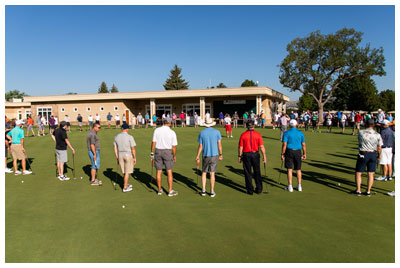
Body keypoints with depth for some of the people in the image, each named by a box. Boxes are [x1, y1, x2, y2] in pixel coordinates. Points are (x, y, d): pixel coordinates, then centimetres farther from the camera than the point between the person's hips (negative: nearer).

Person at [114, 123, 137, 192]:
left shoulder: (116, 137, 1)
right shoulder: (130, 137, -14)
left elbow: (115, 148, 7)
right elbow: (133, 149, -12)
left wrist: (117, 158, 15)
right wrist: (135, 158, -3)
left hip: (120, 155, 5)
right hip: (128, 155, -5)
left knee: (124, 172, 18)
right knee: (127, 172, 4)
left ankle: (127, 184, 33)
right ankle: (125, 188, 7)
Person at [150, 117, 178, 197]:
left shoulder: (157, 130, -3)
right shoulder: (172, 132, -7)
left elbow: (154, 142, -5)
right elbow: (174, 146, -5)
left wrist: (152, 152, 4)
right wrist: (174, 156, 7)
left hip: (158, 151, 2)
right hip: (167, 152, -2)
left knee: (158, 171, 10)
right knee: (169, 172, 5)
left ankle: (160, 190, 19)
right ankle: (170, 191, 7)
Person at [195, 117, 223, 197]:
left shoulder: (202, 133, -3)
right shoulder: (217, 132, -4)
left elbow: (200, 146, -3)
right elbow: (219, 144, -3)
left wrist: (197, 157, 5)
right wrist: (220, 154, 7)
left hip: (205, 156, 0)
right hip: (214, 155, 0)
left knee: (204, 173, 14)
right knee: (212, 174, 5)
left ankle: (203, 190, 12)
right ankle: (212, 192, 9)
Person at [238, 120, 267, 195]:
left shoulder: (243, 135, -6)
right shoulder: (258, 134, -5)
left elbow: (240, 147, -5)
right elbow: (261, 147, -8)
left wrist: (240, 156, 5)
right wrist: (264, 156, -1)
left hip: (246, 155, -1)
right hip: (255, 154, 1)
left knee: (248, 173, 7)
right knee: (257, 172, 13)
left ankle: (250, 190, 10)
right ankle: (259, 189, 18)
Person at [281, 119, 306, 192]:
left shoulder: (286, 133, -6)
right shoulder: (300, 133, 2)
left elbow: (284, 144, -11)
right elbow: (303, 145, 3)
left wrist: (282, 154, -5)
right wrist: (304, 154, 11)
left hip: (289, 151, -2)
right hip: (298, 152, 2)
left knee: (289, 169, 2)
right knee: (298, 169, 12)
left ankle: (290, 187, 3)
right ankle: (299, 186, 16)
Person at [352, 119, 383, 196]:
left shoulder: (361, 132, -12)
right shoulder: (377, 135, -4)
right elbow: (379, 148, 2)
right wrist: (379, 156, 17)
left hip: (363, 154, -3)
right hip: (373, 155, 3)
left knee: (358, 173, 7)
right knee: (371, 174, 10)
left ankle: (358, 191, 7)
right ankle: (368, 191, 14)